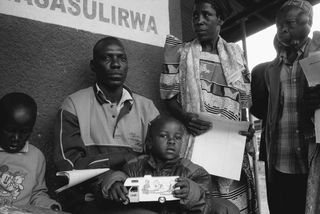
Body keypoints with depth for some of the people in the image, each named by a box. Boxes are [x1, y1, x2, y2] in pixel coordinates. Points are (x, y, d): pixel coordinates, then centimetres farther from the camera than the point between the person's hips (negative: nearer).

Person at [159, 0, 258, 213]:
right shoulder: (180, 53, 5)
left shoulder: (235, 53, 11)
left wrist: (246, 128, -2)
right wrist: (184, 117, -18)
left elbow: (243, 98, 13)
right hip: (195, 139, -2)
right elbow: (169, 95, 1)